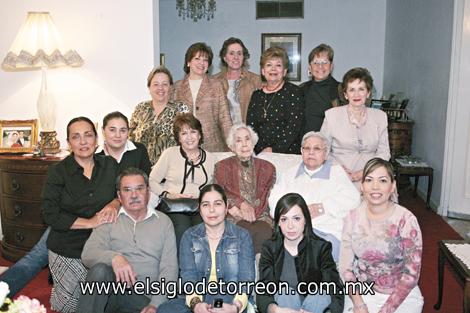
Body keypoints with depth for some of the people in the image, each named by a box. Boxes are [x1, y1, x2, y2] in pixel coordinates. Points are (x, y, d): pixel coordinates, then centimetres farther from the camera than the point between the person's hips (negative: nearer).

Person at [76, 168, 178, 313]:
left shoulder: (163, 221, 12)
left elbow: (169, 268, 4)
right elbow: (88, 254, -1)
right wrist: (113, 257, -23)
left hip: (144, 297, -1)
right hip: (111, 289, 1)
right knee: (100, 270, -30)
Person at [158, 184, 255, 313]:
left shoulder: (242, 236, 5)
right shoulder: (189, 236, 9)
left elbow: (246, 279, -2)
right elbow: (188, 274, -2)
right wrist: (195, 302, -22)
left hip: (232, 301, -1)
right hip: (197, 301, 1)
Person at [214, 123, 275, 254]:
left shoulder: (267, 168, 15)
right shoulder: (222, 167, 14)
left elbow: (265, 199, 7)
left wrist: (237, 209, -7)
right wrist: (241, 203, -12)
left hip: (260, 216, 1)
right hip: (233, 218, -1)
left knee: (264, 232, -32)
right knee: (247, 231, -33)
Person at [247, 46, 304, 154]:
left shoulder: (294, 92, 1)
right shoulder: (256, 95, 14)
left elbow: (294, 126, -7)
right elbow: (250, 126, 10)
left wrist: (274, 150, -14)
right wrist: (252, 152, -5)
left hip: (287, 153, -3)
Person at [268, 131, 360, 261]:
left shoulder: (336, 172, 20)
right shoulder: (289, 174, 27)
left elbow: (352, 199, 3)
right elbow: (275, 202, 14)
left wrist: (321, 208, -7)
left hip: (326, 232, -2)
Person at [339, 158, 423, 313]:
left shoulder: (406, 220, -13)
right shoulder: (353, 217, -4)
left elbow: (411, 273, -10)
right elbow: (345, 265, -1)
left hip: (401, 295, -1)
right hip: (360, 292, 2)